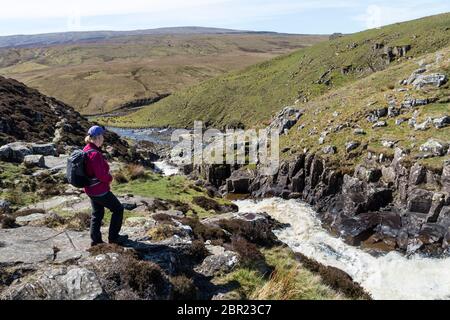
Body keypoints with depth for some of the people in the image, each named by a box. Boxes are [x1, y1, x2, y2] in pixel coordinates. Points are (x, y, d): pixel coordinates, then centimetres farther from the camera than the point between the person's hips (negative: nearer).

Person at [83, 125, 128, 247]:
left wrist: (106, 176, 4)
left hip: (90, 189, 9)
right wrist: (110, 178, -7)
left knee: (97, 214, 21)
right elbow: (101, 175, -29)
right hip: (100, 190, -9)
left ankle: (95, 240, 31)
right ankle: (113, 237, 20)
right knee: (118, 209, 9)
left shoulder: (86, 150, 3)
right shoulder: (95, 154, -28)